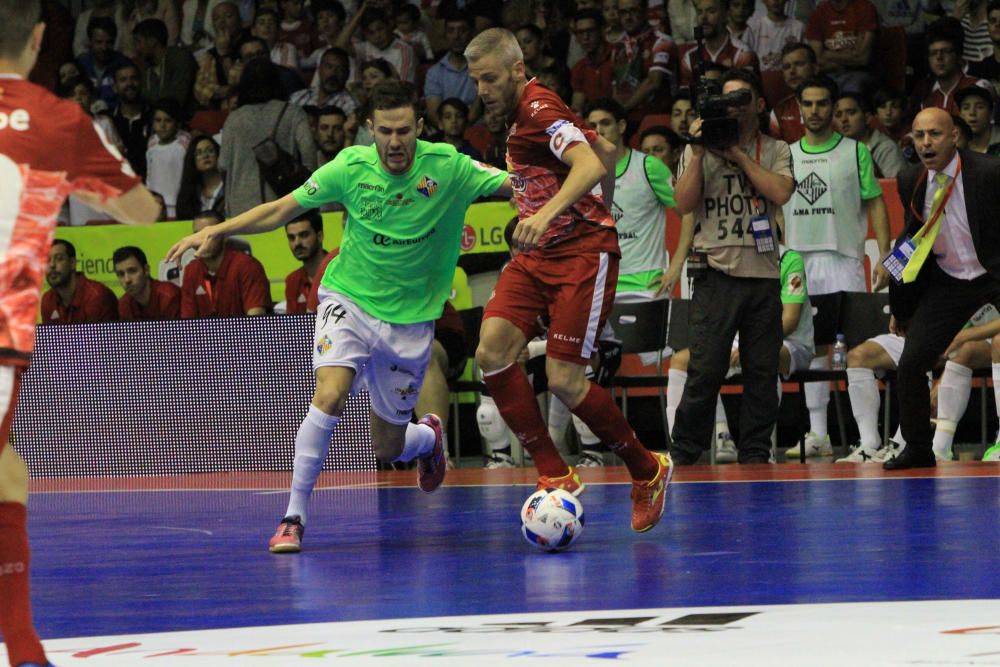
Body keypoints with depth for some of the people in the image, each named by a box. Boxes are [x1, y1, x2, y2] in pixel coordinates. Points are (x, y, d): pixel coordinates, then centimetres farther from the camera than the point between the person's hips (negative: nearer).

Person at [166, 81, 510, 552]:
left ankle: (428, 436, 47)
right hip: (349, 300, 0)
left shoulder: (447, 168, -13)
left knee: (388, 449, 8)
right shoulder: (351, 167, -11)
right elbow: (282, 210, -2)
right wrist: (217, 231, -11)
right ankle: (294, 516, -19)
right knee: (330, 395, -28)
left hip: (410, 319, 0)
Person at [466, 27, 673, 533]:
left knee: (564, 380, -13)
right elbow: (606, 149, 26)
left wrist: (547, 213, -47)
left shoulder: (540, 109, -14)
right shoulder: (524, 114, 14)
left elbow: (591, 166, -33)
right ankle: (555, 476, -7)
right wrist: (601, 212, 33)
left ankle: (647, 471, 10)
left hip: (582, 254, -9)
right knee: (492, 353, -12)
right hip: (536, 256, 9)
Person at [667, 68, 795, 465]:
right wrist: (698, 154, -9)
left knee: (762, 370, 2)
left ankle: (755, 453, 10)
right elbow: (684, 204, -1)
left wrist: (738, 155, -7)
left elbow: (781, 193, -7)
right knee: (706, 369, -9)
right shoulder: (699, 149, 10)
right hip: (717, 272, -2)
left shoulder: (775, 151, 12)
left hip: (763, 272, 2)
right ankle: (684, 452, -1)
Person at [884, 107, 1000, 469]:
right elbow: (909, 239, 11)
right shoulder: (911, 181, -2)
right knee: (910, 366, -2)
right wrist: (900, 305, 14)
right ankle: (918, 450, 15)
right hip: (946, 283, 4)